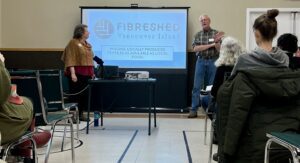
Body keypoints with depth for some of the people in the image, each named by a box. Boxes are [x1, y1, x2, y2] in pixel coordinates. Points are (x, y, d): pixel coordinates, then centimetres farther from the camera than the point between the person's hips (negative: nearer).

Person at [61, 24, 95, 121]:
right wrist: (72, 73, -21)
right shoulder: (73, 43, -5)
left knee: (85, 94, 7)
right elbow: (70, 59, -12)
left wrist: (92, 73, 15)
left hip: (86, 74, 7)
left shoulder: (87, 44, 17)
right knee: (76, 94, -5)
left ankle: (80, 114, 16)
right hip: (77, 74, -7)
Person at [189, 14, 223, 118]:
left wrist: (216, 41, -21)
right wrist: (211, 45, -11)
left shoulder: (216, 33, 3)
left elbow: (219, 50, -2)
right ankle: (194, 110, 1)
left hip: (213, 62, -1)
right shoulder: (197, 35, 7)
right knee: (197, 86, -2)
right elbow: (195, 48, -7)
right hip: (201, 61, 1)